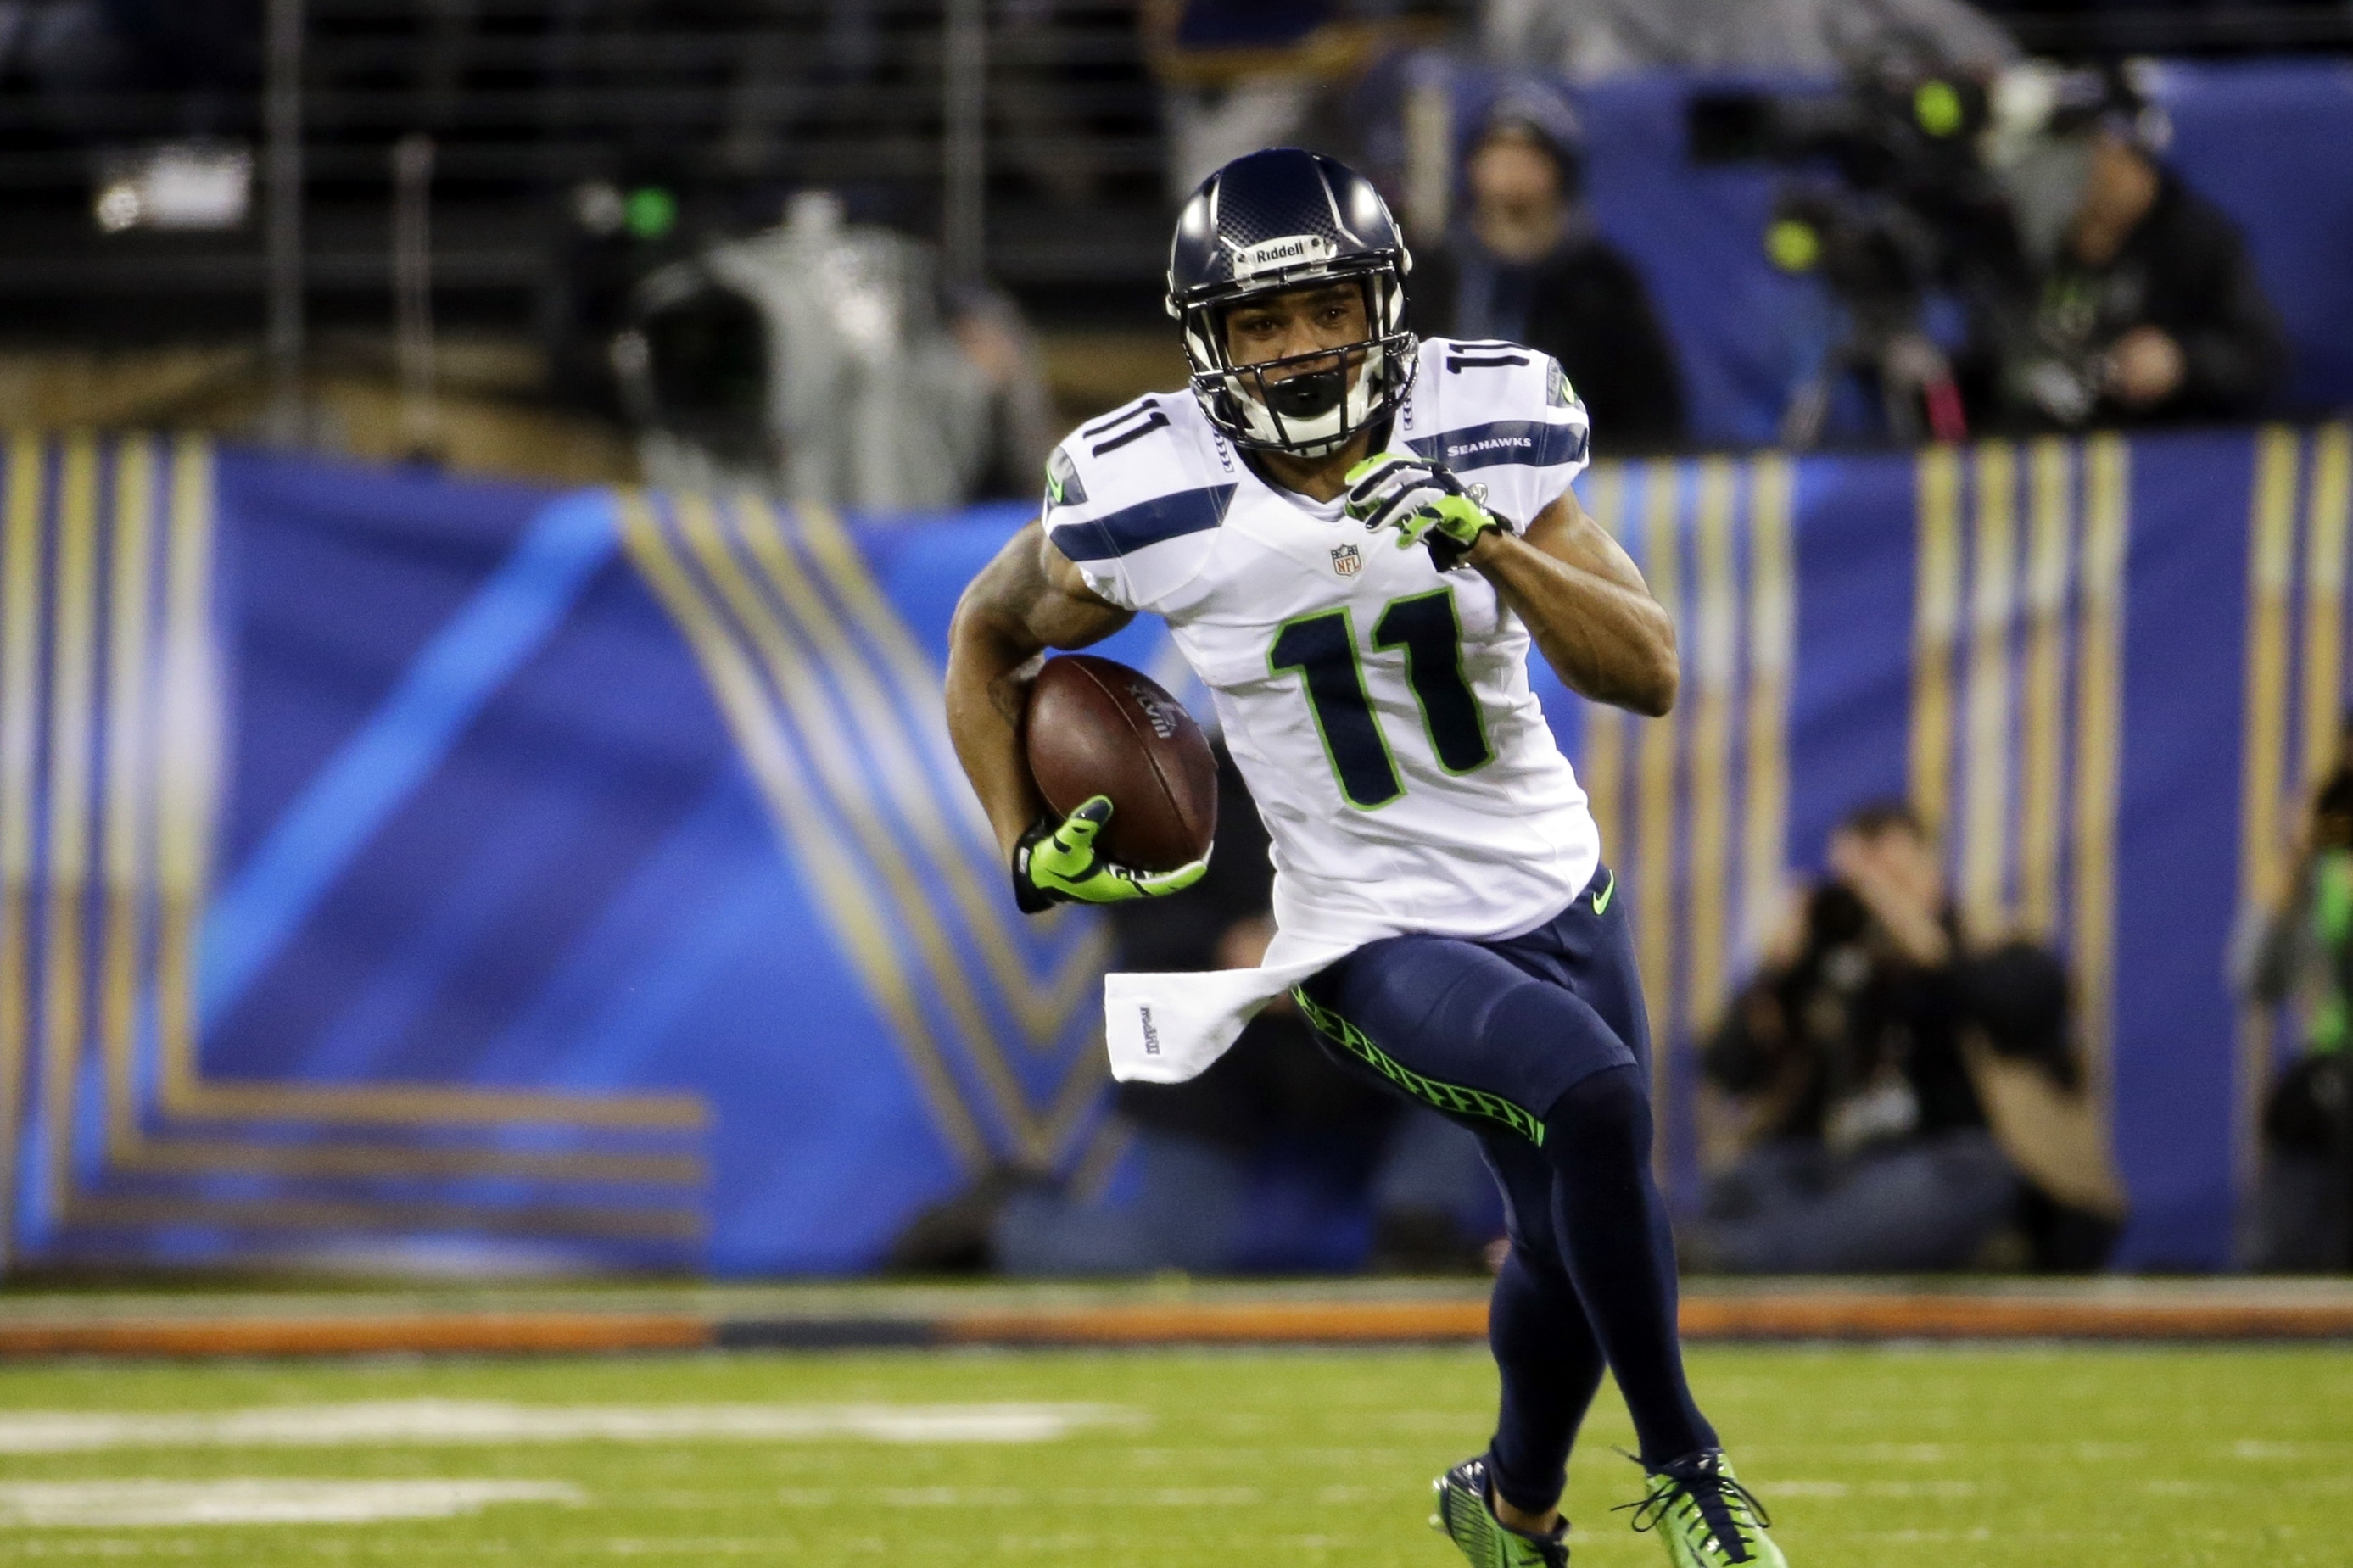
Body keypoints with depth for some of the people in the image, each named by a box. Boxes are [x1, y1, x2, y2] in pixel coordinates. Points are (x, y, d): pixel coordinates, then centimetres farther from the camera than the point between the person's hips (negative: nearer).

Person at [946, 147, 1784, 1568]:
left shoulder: (1482, 437, -12)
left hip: (1559, 891, 4)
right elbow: (988, 644, 4)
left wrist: (1493, 547, -31)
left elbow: (1650, 674, -16)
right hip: (1378, 937, -4)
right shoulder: (1150, 506, -16)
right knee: (1595, 1096, -29)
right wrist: (1030, 852, -7)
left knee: (1586, 1236, 15)